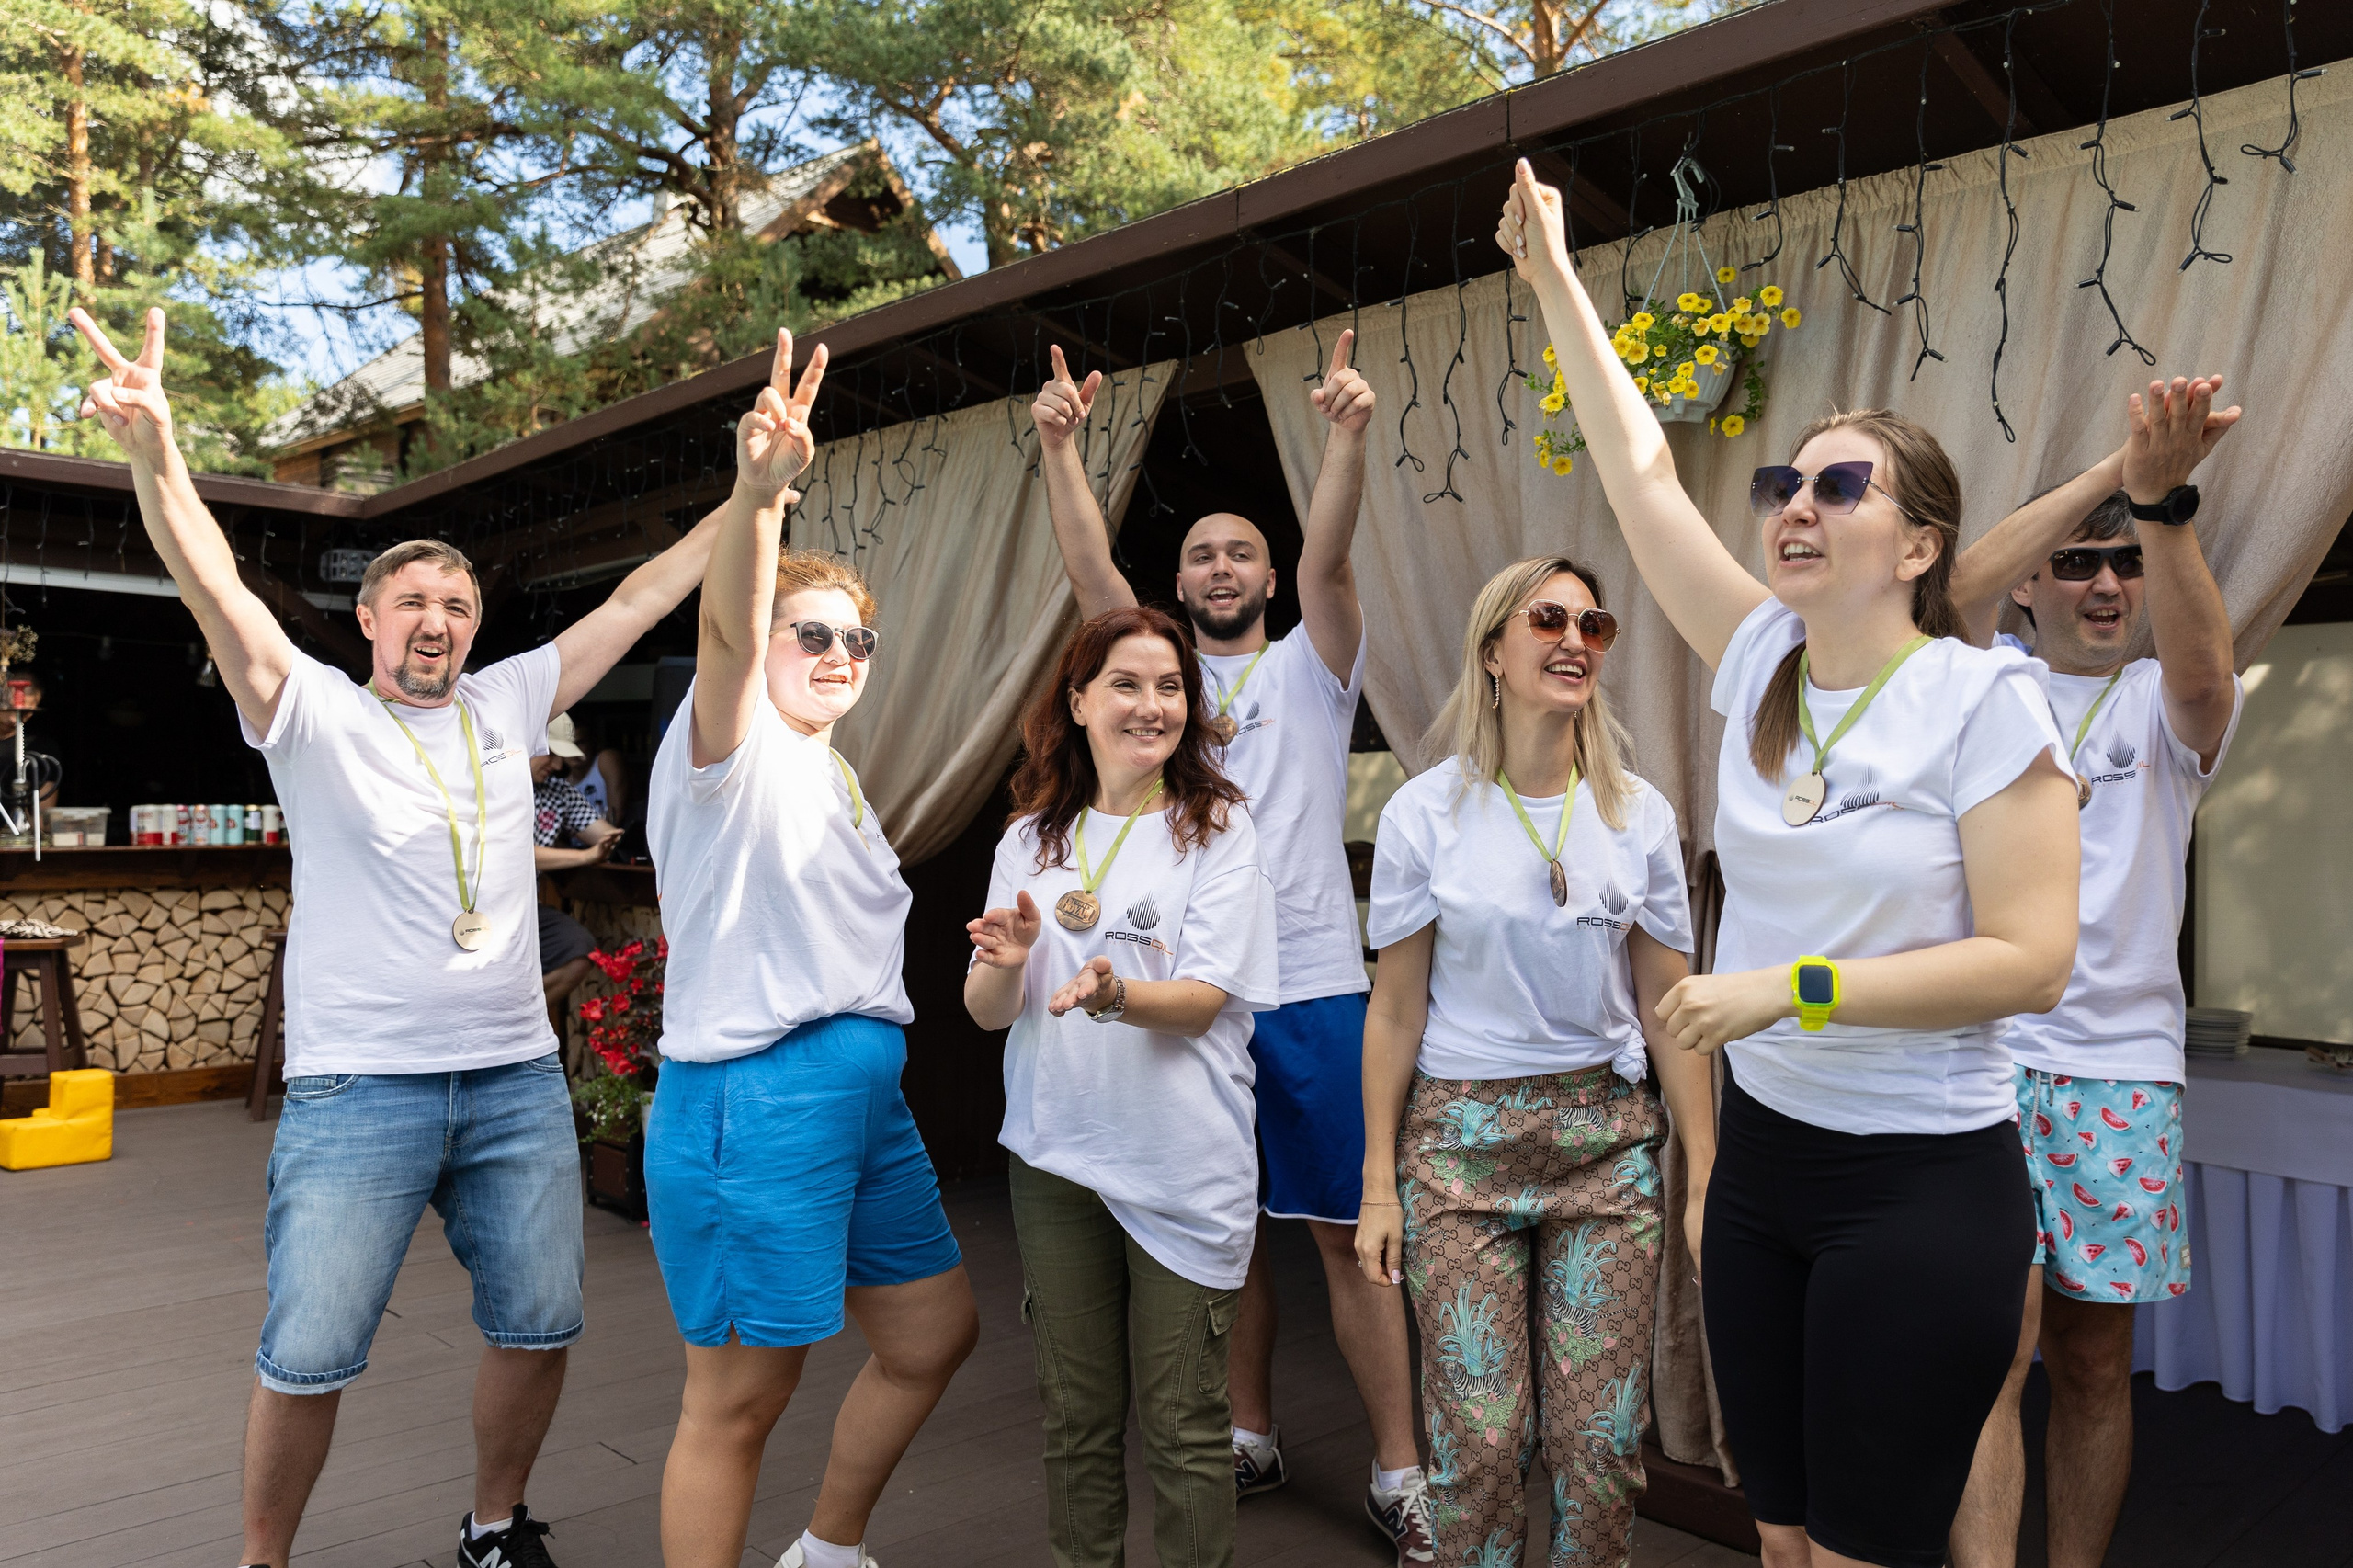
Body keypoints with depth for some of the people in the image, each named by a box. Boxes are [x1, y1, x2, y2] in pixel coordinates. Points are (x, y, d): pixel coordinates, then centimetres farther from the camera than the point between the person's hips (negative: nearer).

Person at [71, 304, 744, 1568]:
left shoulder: (509, 702, 9)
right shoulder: (313, 713, 0)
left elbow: (640, 599, 9)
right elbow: (218, 592, -16)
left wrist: (751, 496, 7)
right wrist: (153, 454, -33)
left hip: (518, 1078, 4)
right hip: (356, 1087, -3)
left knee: (536, 1325, 11)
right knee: (308, 1357, 1)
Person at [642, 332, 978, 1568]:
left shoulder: (833, 774, 18)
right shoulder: (733, 751, -7)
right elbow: (725, 630, -29)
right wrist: (758, 490, -46)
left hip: (863, 1089, 9)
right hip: (751, 1096, -9)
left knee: (934, 1331, 19)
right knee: (737, 1400, 0)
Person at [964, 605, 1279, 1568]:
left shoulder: (1218, 829, -4)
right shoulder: (1030, 838, 6)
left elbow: (1204, 1001, -12)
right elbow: (987, 1013, 4)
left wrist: (1113, 994, -32)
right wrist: (1005, 965, -19)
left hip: (1184, 1166, -3)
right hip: (1056, 1159, 3)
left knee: (1184, 1426, 6)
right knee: (1075, 1416, 16)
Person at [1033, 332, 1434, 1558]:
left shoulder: (1310, 667, 7)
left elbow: (1327, 556, -10)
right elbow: (1090, 568, 0)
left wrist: (1348, 433, -25)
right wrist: (1059, 448, -12)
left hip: (1310, 990, -2)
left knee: (1346, 1233, 0)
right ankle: (1252, 1439, 28)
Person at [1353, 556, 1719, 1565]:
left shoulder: (1639, 814, 1)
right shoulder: (1425, 813, -3)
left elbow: (1667, 1008, 4)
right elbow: (1396, 1010, 0)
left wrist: (1705, 1180, 1)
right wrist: (1378, 1184, -1)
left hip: (1608, 1138, 2)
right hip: (1463, 1135, -1)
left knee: (1601, 1442, 4)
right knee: (1478, 1439, 0)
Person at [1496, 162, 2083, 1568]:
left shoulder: (1985, 698, -13)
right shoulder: (1764, 664, 1)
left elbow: (2032, 960, -17)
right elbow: (1641, 471, 5)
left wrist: (1792, 988, -21)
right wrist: (1554, 278, 8)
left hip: (1925, 1183, -5)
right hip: (1763, 1153, 5)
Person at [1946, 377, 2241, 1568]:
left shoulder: (2165, 704, 7)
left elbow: (2203, 670, -18)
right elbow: (1962, 586, -17)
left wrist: (2163, 497, -33)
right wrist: (2117, 468, -27)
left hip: (2123, 1067, 2)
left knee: (2094, 1363, 11)